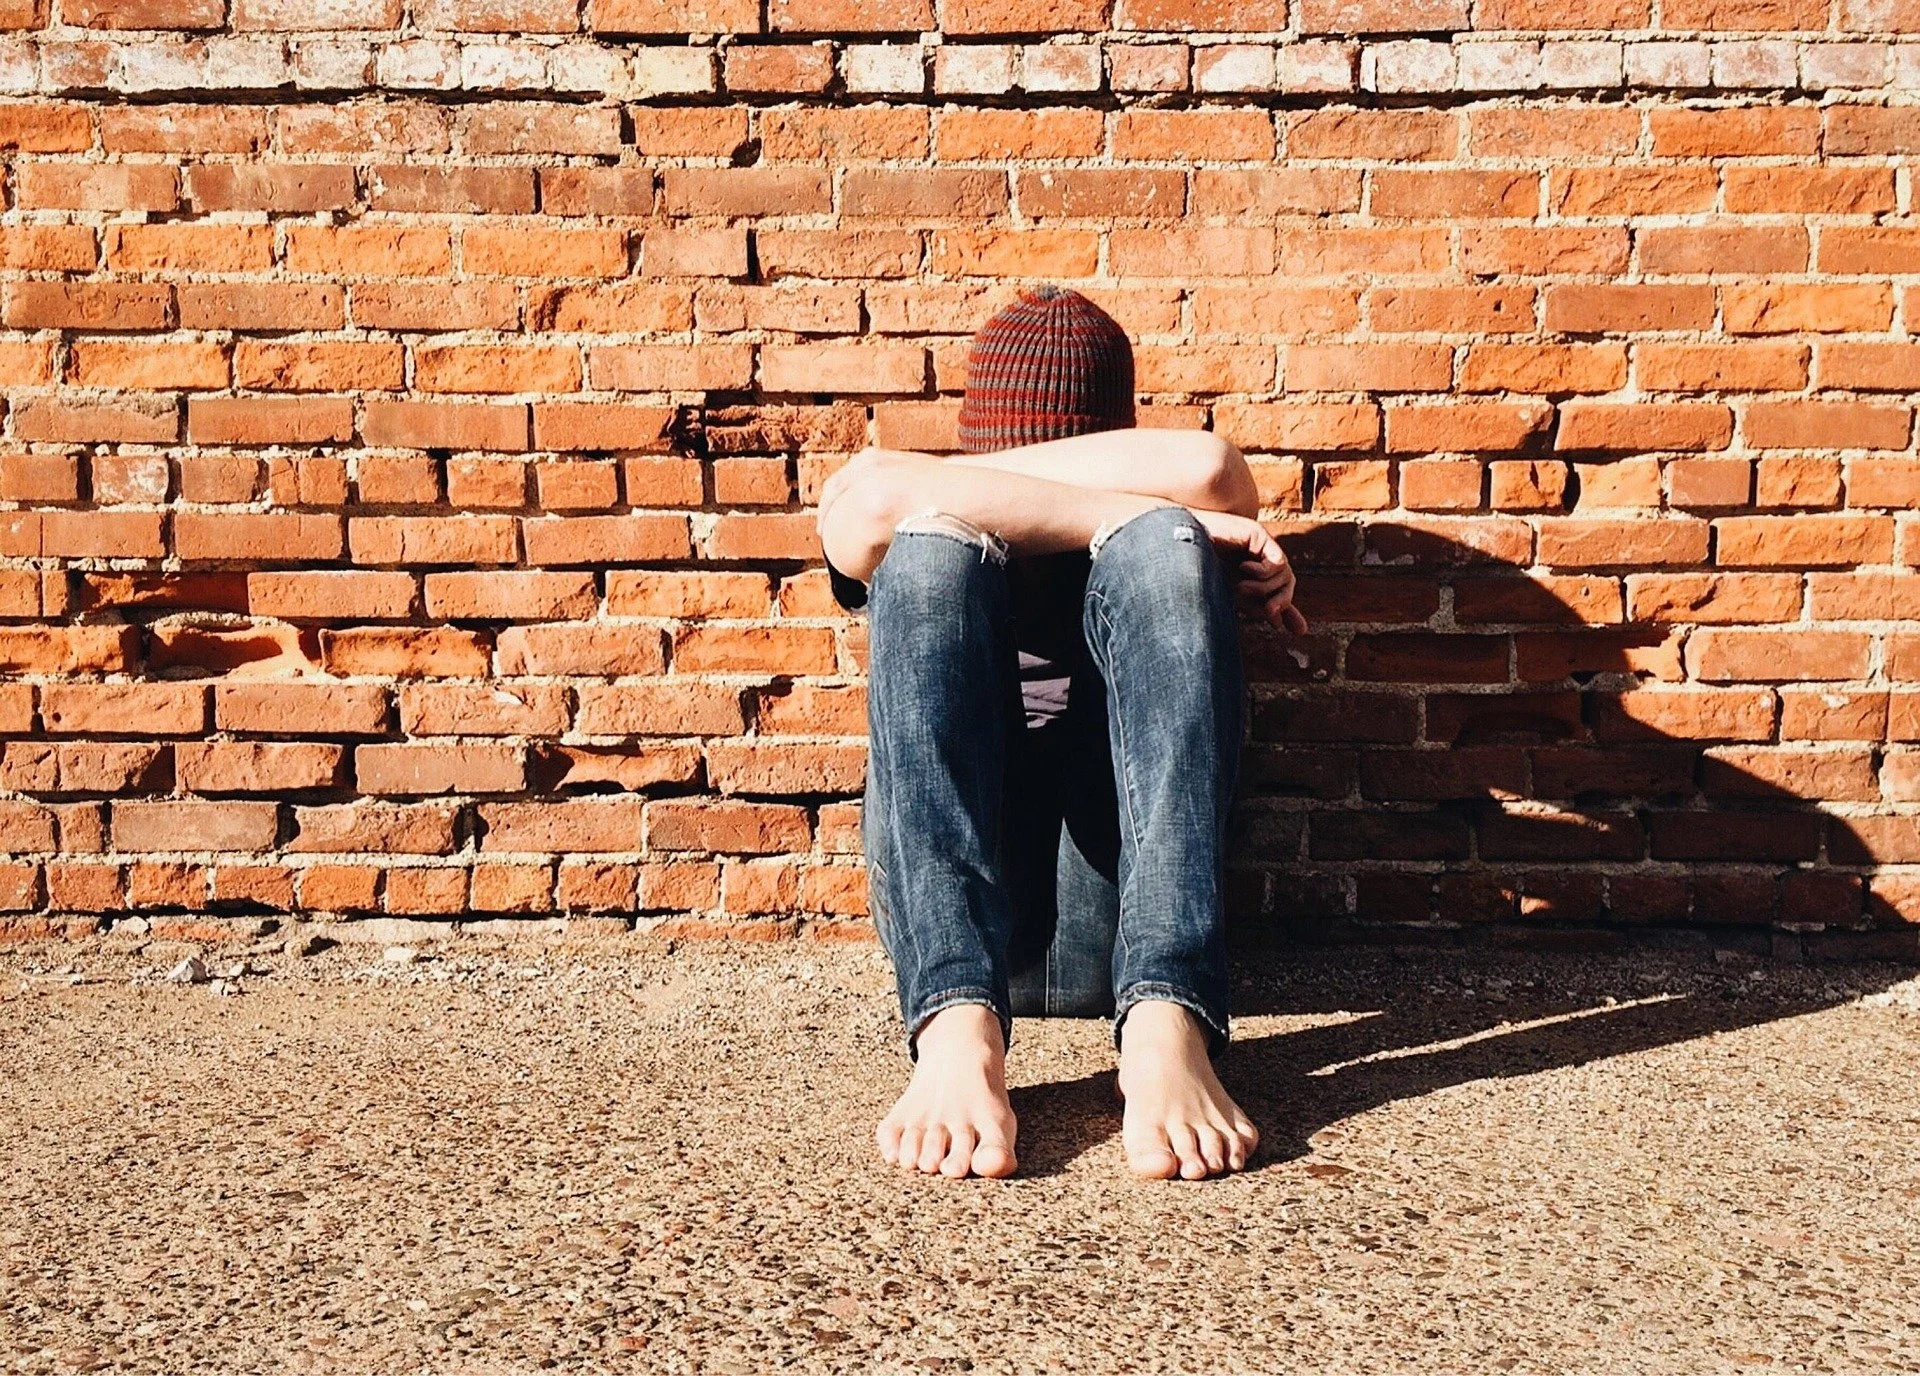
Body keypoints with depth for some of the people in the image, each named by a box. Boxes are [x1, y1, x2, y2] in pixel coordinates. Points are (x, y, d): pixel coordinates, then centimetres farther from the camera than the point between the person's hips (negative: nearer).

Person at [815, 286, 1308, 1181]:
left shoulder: (1147, 549, 21)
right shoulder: (922, 560, 20)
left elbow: (1208, 468, -6)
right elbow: (874, 495, -9)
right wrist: (1126, 513, -6)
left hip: (1126, 916, 0)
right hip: (948, 912, 0)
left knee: (1160, 541, -17)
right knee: (931, 541, -17)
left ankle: (1165, 1028, -36)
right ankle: (957, 1027, -38)